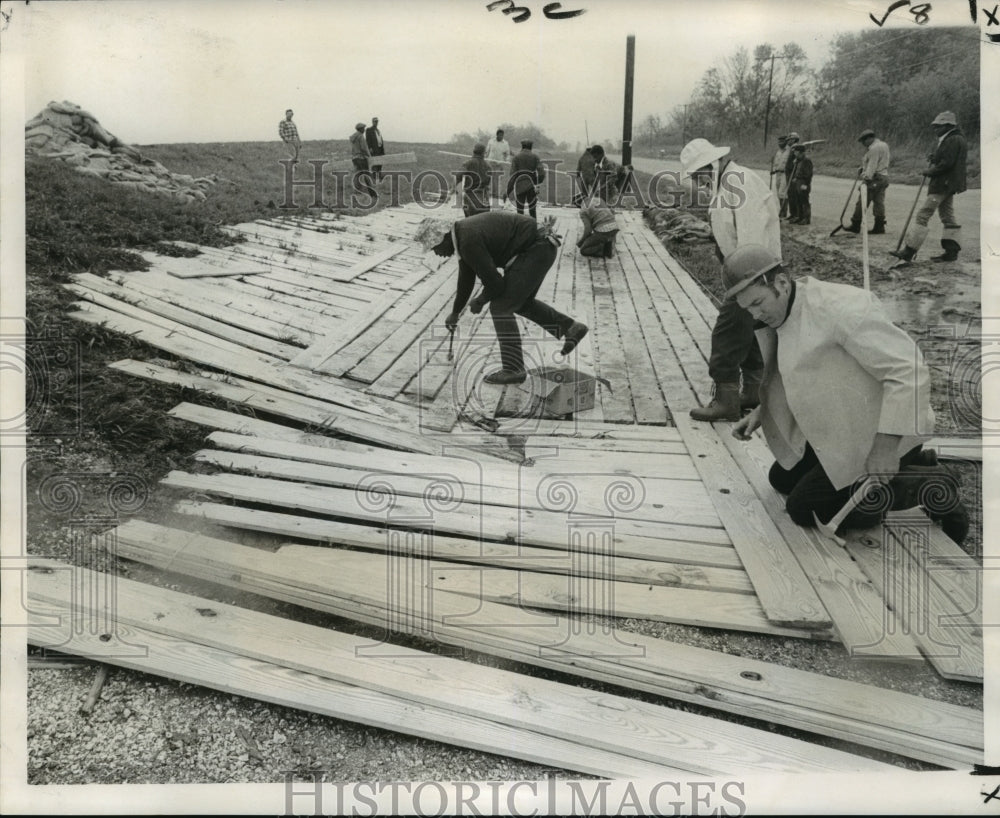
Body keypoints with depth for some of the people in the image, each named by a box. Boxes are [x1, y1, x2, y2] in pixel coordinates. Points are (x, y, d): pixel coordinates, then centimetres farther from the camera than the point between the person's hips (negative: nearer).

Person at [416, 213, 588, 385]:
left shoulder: (469, 242, -23)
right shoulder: (463, 234, 8)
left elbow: (495, 283, -19)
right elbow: (466, 279, 20)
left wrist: (479, 302, 1)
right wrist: (455, 313, 27)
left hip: (535, 251, -10)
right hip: (540, 248, 10)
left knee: (500, 307, -8)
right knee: (521, 303, 25)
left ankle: (513, 369, -2)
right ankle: (570, 327, 32)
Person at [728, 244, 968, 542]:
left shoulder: (839, 308, -25)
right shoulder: (786, 316, 4)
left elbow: (908, 371, -28)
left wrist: (886, 444, -33)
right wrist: (762, 411, 0)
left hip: (881, 437, -10)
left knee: (803, 508, -9)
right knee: (782, 479, 20)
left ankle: (924, 486, -1)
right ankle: (914, 466, 19)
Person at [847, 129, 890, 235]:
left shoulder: (874, 148, -14)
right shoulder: (884, 145, 18)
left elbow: (872, 166, -21)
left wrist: (866, 178, -25)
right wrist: (863, 168, 12)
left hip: (874, 179, -10)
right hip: (883, 177, 10)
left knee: (862, 202, -4)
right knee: (879, 202, 8)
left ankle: (855, 226, -1)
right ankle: (879, 227, 8)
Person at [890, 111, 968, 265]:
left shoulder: (954, 140, -14)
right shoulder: (951, 140, 19)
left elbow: (947, 163, -21)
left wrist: (930, 171, -11)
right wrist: (934, 158, 7)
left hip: (943, 184, -11)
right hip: (947, 184, 11)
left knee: (923, 215, -12)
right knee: (947, 216, 12)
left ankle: (909, 252, -15)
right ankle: (951, 251, 15)